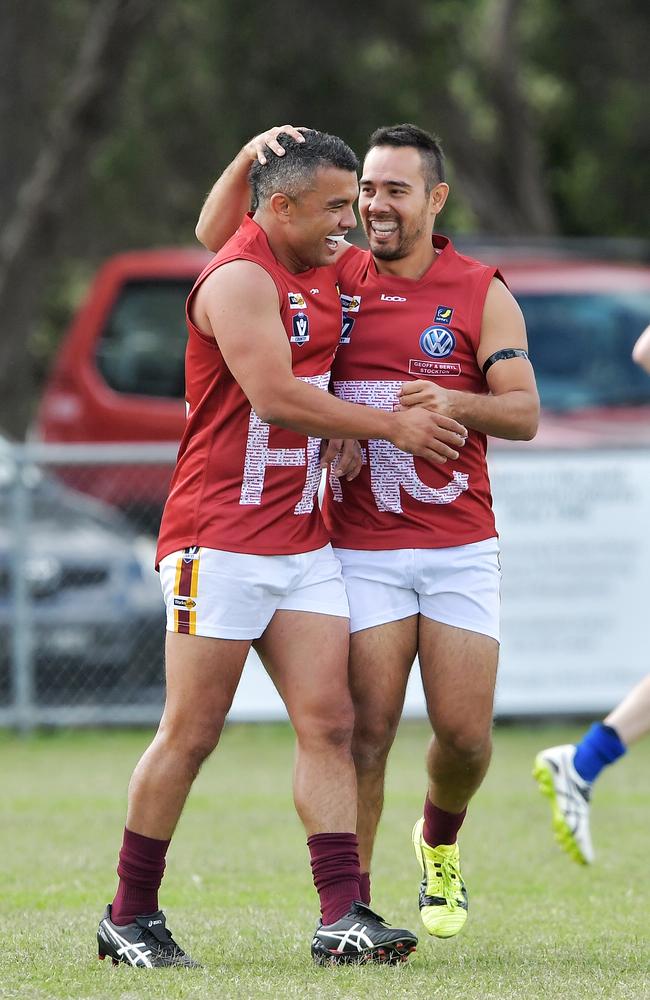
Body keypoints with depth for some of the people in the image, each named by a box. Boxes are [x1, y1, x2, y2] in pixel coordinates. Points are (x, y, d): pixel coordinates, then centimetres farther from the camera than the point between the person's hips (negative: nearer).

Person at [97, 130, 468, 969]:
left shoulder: (319, 276, 15)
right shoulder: (240, 279, -12)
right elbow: (273, 396, -20)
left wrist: (346, 439, 12)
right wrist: (392, 426, -12)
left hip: (302, 539, 8)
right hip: (221, 542, -8)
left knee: (328, 723, -2)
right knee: (191, 734, -3)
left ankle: (342, 917, -6)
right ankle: (129, 918, 8)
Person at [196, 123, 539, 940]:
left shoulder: (481, 294, 3)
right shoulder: (336, 276, 6)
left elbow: (525, 414, -3)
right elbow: (215, 233, 5)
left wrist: (456, 403, -23)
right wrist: (250, 156, -12)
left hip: (460, 549, 0)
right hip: (363, 553, 0)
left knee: (465, 735, -2)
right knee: (368, 728, -10)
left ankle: (439, 844, 30)